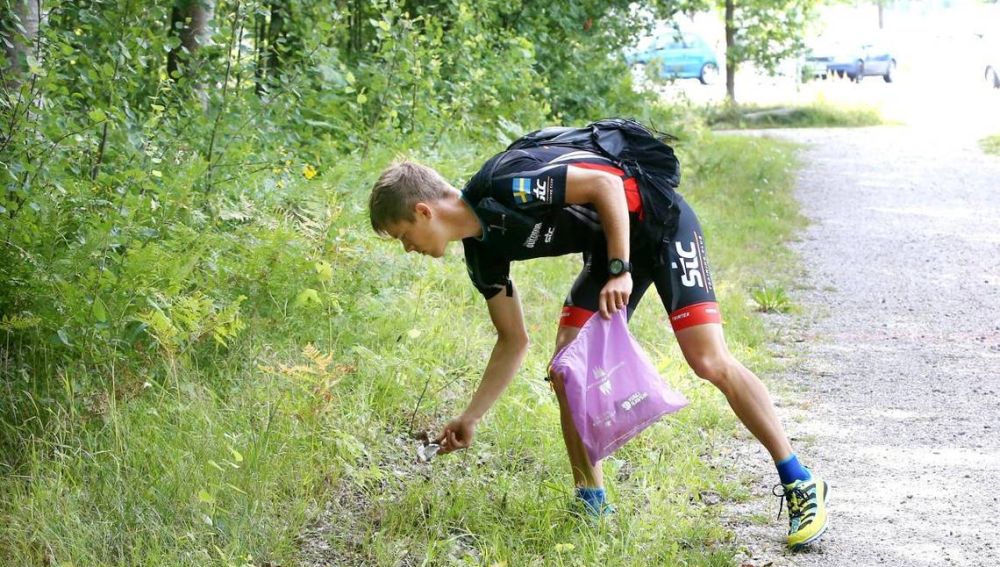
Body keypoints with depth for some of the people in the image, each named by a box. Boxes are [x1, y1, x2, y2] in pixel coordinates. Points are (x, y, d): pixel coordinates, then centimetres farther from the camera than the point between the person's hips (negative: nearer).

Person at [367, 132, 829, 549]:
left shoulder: (502, 186, -26)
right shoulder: (482, 251, 2)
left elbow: (605, 184, -27)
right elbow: (513, 341, 11)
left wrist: (620, 271, -28)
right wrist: (470, 419, 11)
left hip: (659, 223, -8)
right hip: (606, 247, 9)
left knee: (711, 362, -16)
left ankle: (800, 485, -7)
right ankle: (592, 506, 6)